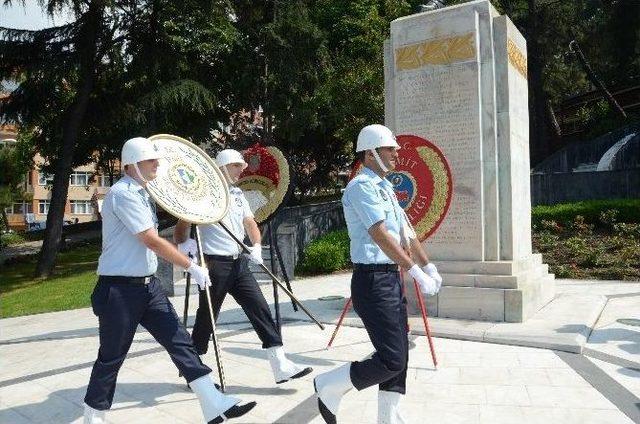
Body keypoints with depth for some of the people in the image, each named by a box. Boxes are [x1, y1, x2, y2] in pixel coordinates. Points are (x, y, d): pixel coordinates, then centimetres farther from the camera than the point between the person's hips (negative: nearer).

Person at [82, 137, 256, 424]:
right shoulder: (123, 194, -17)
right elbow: (153, 241, -23)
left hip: (147, 284, 9)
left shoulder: (141, 193, 14)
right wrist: (192, 267, -18)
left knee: (179, 341, 1)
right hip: (120, 289, -8)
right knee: (112, 356, 6)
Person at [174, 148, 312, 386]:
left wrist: (256, 246, -2)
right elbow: (183, 224, -10)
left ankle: (281, 367, 3)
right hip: (215, 265, -7)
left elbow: (250, 223, 16)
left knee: (260, 308, 1)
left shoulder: (237, 194, 15)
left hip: (239, 263, 7)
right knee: (207, 317, 4)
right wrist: (185, 243, -31)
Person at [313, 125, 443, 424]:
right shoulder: (362, 185, -13)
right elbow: (380, 235, -21)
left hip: (391, 278, 10)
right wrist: (416, 272, -21)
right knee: (392, 359, -8)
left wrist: (429, 267, 16)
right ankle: (328, 387, 9)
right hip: (373, 280, -10)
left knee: (399, 354, 13)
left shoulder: (385, 187, 17)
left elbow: (406, 232, 20)